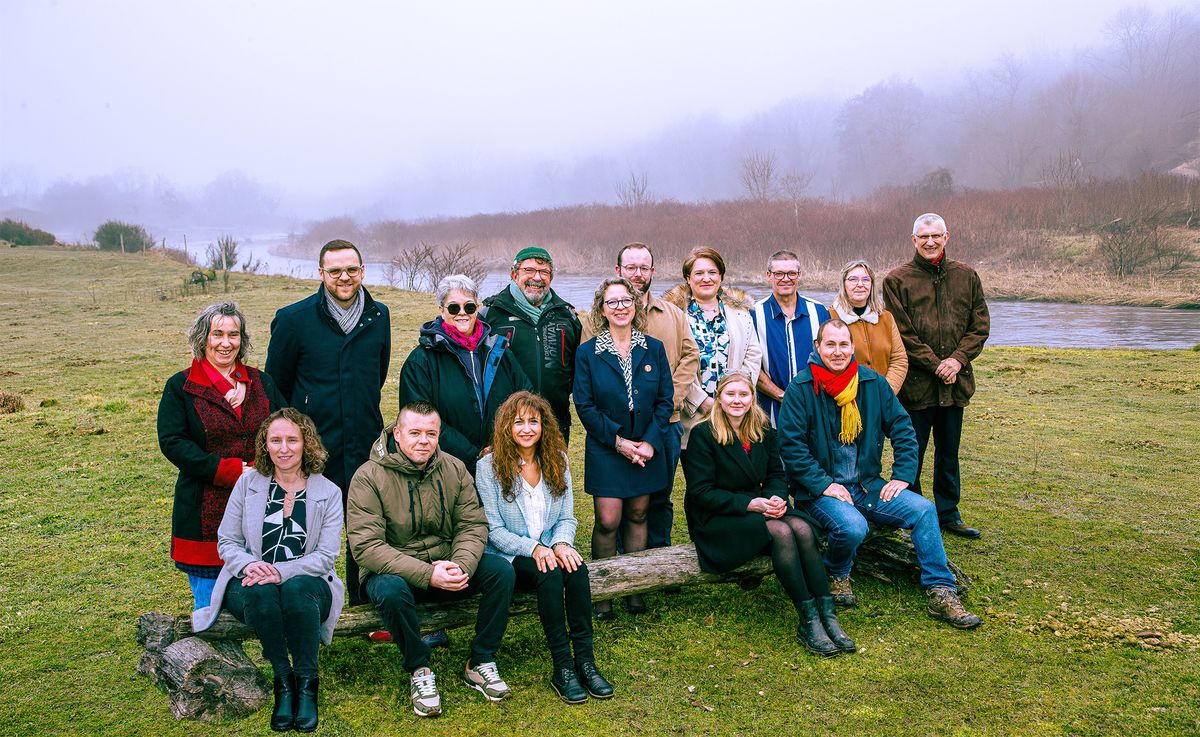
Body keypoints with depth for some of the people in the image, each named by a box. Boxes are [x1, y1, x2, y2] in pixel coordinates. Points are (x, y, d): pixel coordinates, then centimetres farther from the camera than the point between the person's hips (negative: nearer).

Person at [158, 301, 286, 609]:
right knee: (209, 611, 3)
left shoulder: (261, 383, 12)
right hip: (205, 512, -3)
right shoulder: (180, 387, 1)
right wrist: (230, 471, -16)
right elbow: (172, 442, -8)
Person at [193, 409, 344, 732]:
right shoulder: (248, 482, 6)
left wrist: (281, 572, -22)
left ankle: (307, 683, -21)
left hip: (305, 582, -1)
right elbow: (226, 542, 5)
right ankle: (283, 681, -20)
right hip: (251, 585, 1)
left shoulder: (328, 492, 2)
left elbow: (326, 556, -6)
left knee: (296, 588, -37)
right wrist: (249, 564, -18)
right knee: (260, 592, -35)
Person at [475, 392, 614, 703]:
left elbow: (567, 517, 6)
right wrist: (534, 548, -23)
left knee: (577, 569, -28)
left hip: (550, 550, 4)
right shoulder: (489, 467, -7)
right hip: (507, 557, -4)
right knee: (550, 575, -32)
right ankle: (562, 667, -24)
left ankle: (585, 660, -24)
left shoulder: (557, 461, 6)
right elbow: (494, 529, -9)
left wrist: (561, 543, -17)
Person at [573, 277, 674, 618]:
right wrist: (617, 440, -13)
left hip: (647, 449, 2)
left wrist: (651, 441, -10)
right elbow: (584, 405, -6)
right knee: (607, 521, -5)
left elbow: (665, 399, 2)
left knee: (637, 516, 10)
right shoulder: (587, 353, -3)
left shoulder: (653, 349, 3)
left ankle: (634, 589, 22)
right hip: (605, 450, -2)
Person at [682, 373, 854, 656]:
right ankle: (808, 622, -27)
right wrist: (751, 504, -21)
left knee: (801, 527, -25)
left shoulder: (764, 432, 9)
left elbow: (776, 475, 13)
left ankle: (828, 616, -27)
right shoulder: (703, 434, -9)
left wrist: (776, 498, -12)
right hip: (715, 519, -5)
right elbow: (701, 492, -13)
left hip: (757, 506, 6)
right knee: (781, 531, -30)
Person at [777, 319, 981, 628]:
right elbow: (790, 444, -12)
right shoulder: (800, 389, -9)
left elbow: (902, 428, 10)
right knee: (852, 526, -33)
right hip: (818, 490, -5)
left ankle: (941, 593, -4)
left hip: (868, 485, 5)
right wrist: (824, 485, -17)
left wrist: (903, 476, 0)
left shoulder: (872, 383, 4)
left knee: (923, 509, -14)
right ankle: (837, 575, 1)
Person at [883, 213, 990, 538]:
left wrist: (957, 359, -9)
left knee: (949, 453, 16)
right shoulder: (897, 279, -3)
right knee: (911, 454, 4)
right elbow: (901, 333, -8)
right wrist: (935, 365, -13)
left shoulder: (966, 276, 8)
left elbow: (980, 325, 6)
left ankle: (948, 513, 29)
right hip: (915, 383, -4)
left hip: (955, 382, 4)